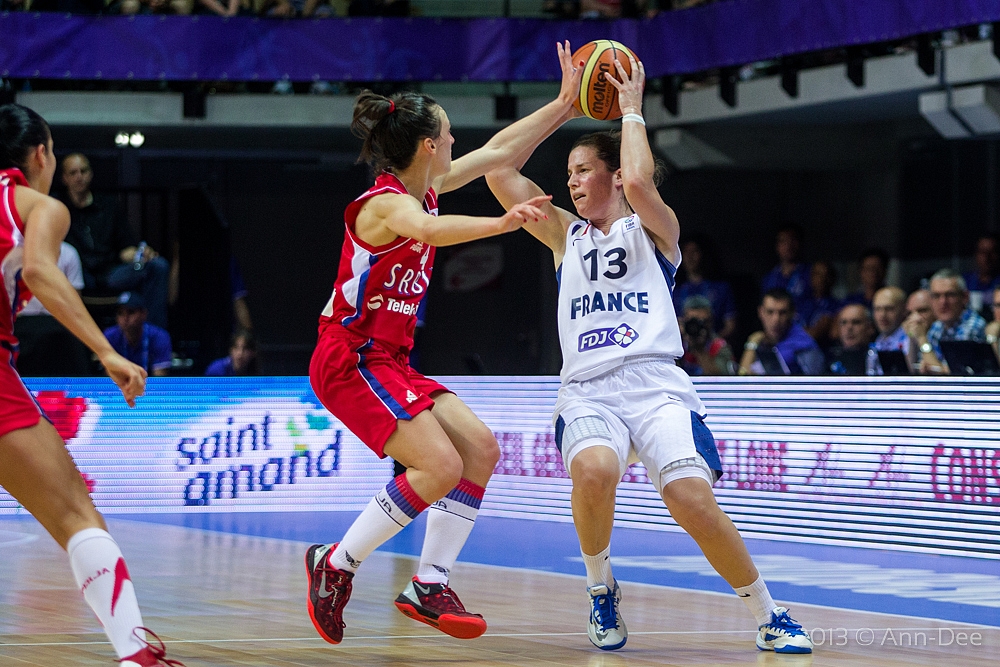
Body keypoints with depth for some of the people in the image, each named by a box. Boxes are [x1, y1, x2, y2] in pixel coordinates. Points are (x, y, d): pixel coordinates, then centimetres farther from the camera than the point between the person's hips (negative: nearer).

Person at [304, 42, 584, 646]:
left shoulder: (423, 188, 9)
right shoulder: (387, 203, -18)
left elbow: (499, 149, 18)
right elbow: (426, 229, -43)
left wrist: (564, 103, 17)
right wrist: (499, 224, -58)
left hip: (390, 362, 10)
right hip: (350, 359, -10)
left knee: (481, 449, 0)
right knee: (441, 466, -20)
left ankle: (429, 586, 3)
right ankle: (336, 563, -7)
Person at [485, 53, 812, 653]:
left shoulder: (655, 231, 13)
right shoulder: (566, 235, 24)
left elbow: (640, 183, -11)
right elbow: (500, 173, 15)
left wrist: (631, 109, 3)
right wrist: (564, 108, 16)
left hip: (655, 382, -2)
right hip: (586, 390, 2)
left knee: (691, 498, -25)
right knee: (593, 470, -33)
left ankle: (770, 617, -6)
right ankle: (601, 587, -6)